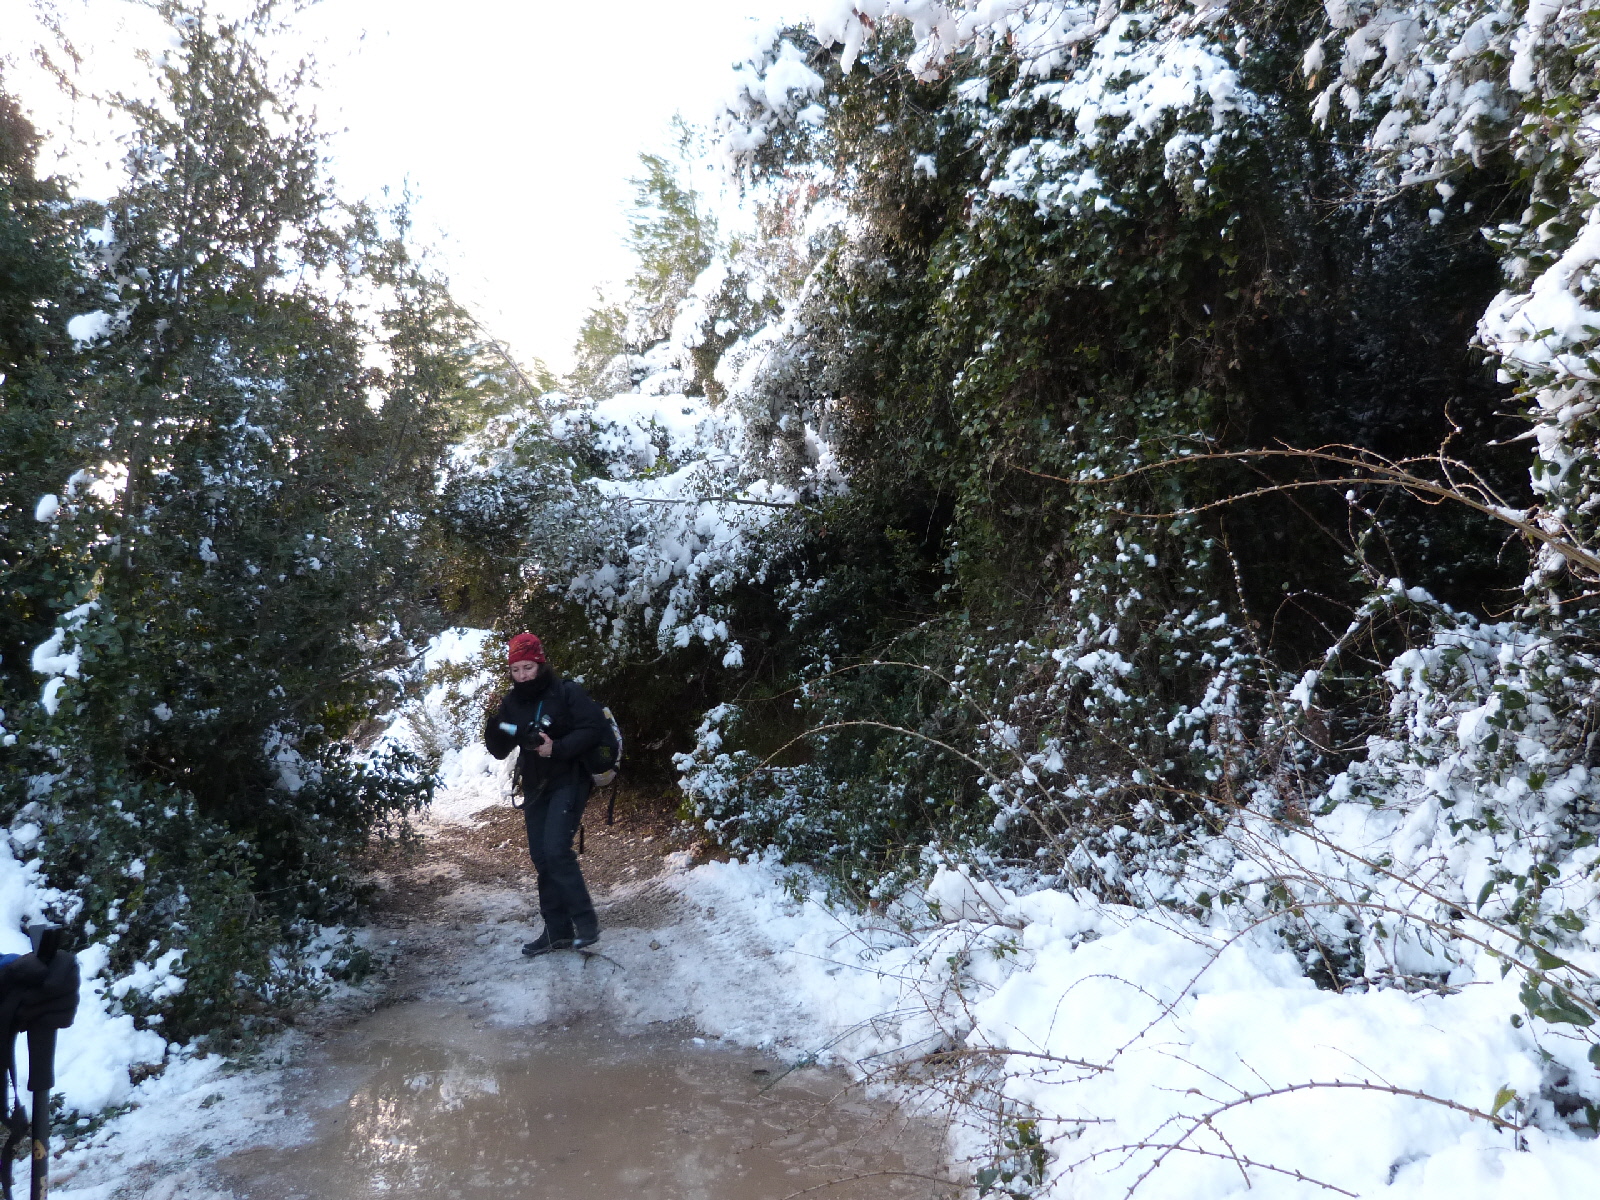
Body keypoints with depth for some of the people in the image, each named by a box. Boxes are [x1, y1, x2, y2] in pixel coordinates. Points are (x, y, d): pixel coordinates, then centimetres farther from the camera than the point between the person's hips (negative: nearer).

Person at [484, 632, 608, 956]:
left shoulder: (567, 692, -12)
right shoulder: (511, 703, 5)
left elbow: (595, 728, -18)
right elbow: (499, 751, 5)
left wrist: (558, 748, -26)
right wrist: (494, 724, -14)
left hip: (569, 782, -7)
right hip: (536, 787, 7)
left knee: (556, 850, -19)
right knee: (541, 858, 7)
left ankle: (586, 922, -8)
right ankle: (557, 931, 17)